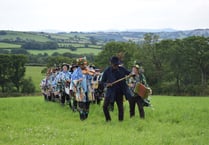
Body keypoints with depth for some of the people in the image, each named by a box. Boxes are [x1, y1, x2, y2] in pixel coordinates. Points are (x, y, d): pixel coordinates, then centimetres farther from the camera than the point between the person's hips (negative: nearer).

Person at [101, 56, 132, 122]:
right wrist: (106, 84, -22)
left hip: (119, 92, 1)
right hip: (110, 92, -1)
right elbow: (102, 81, 0)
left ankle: (121, 120, 18)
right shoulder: (107, 71, -7)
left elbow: (129, 73, 10)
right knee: (105, 106, -7)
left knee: (120, 107, 6)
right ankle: (108, 120, 10)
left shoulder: (122, 69, -2)